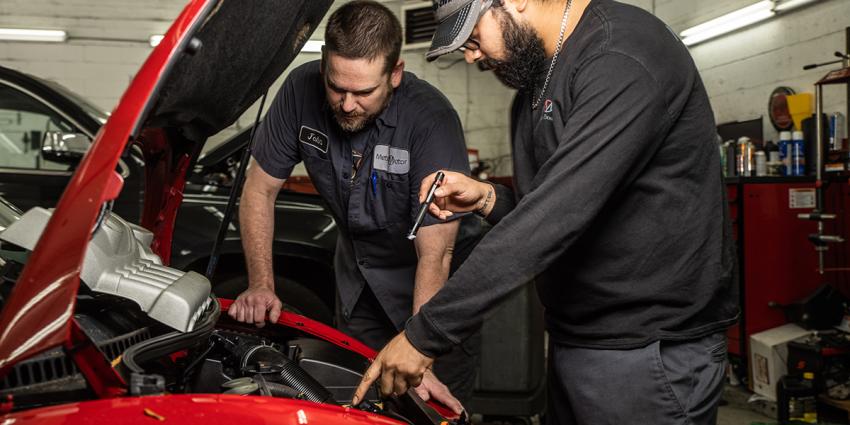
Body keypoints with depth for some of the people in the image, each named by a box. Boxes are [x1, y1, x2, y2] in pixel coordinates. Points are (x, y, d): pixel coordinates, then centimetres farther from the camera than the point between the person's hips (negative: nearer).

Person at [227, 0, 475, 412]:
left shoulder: (431, 120, -33)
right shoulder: (302, 89, -21)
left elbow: (435, 255, -34)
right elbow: (260, 189, -8)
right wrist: (261, 284, -18)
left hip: (422, 275, -4)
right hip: (356, 265, 4)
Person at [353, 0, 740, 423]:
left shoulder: (625, 55, -20)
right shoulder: (534, 84, 10)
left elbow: (557, 216, -27)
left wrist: (425, 335, -24)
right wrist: (486, 198, -3)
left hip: (648, 356, -8)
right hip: (571, 341, 8)